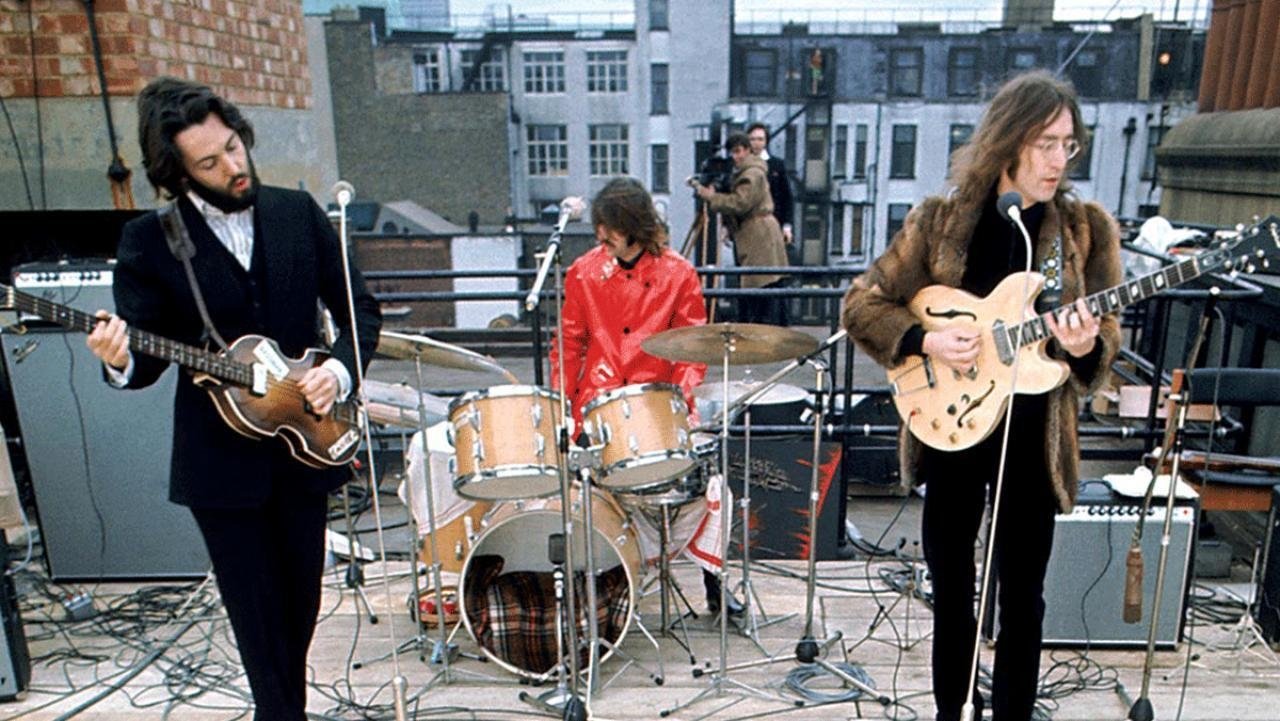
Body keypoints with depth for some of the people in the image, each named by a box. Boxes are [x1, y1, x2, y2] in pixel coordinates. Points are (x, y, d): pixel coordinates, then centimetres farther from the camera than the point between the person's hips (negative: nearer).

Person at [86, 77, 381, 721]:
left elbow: (358, 308, 4)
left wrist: (339, 368, -14)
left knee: (301, 601, 19)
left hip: (305, 441, 3)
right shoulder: (148, 242, -8)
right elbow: (146, 358, -6)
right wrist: (120, 362, -29)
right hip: (222, 463, -3)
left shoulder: (299, 213, 0)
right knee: (260, 616, 7)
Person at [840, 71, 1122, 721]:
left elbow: (1106, 337, 0)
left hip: (1033, 439, 0)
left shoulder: (1087, 228, -1)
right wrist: (926, 340, -17)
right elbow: (860, 305, -2)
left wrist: (1086, 347, -23)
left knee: (1021, 597, 12)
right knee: (950, 591, 15)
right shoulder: (939, 220, -3)